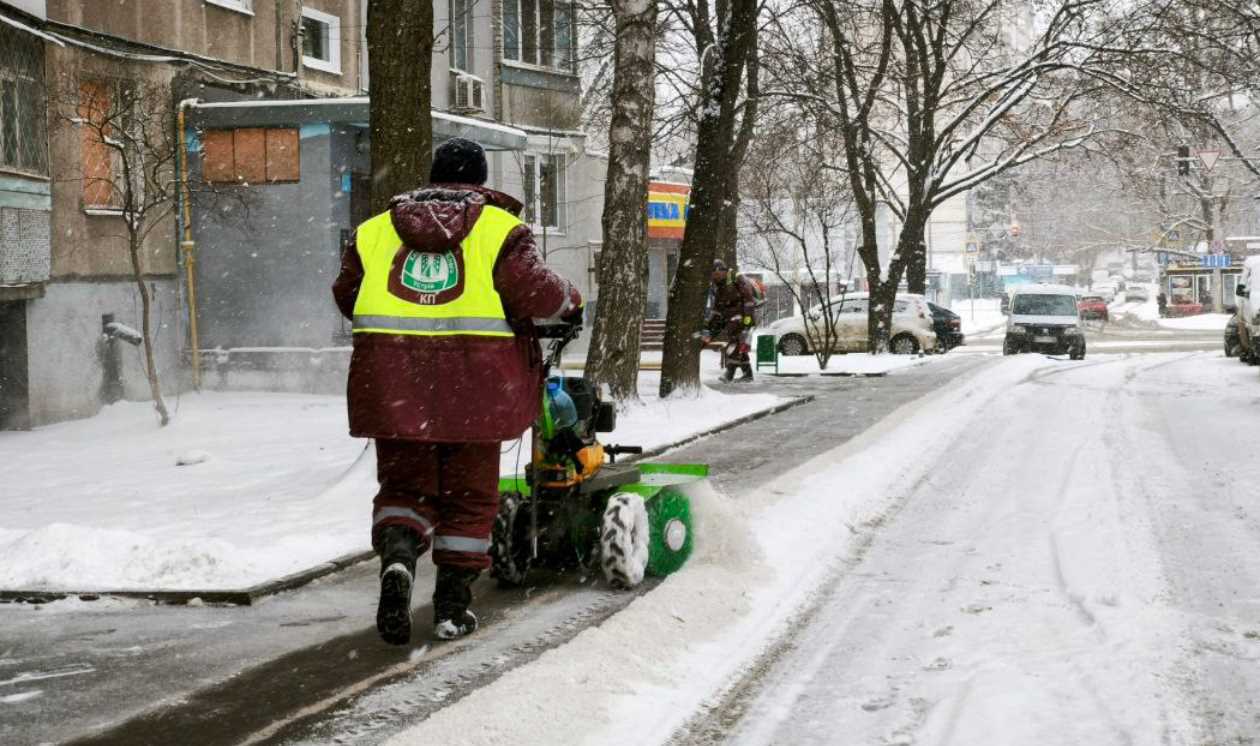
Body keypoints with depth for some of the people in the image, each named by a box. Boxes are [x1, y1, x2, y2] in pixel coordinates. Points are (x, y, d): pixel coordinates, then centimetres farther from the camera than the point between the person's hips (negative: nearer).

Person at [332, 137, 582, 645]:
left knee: (403, 485, 14)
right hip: (473, 383, -2)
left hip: (394, 384, 2)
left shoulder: (375, 230, 12)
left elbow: (346, 296, 16)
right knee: (469, 495, 11)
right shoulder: (498, 228, 1)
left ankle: (397, 553, -16)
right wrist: (569, 303, 12)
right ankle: (452, 603, 13)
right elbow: (535, 290, -9)